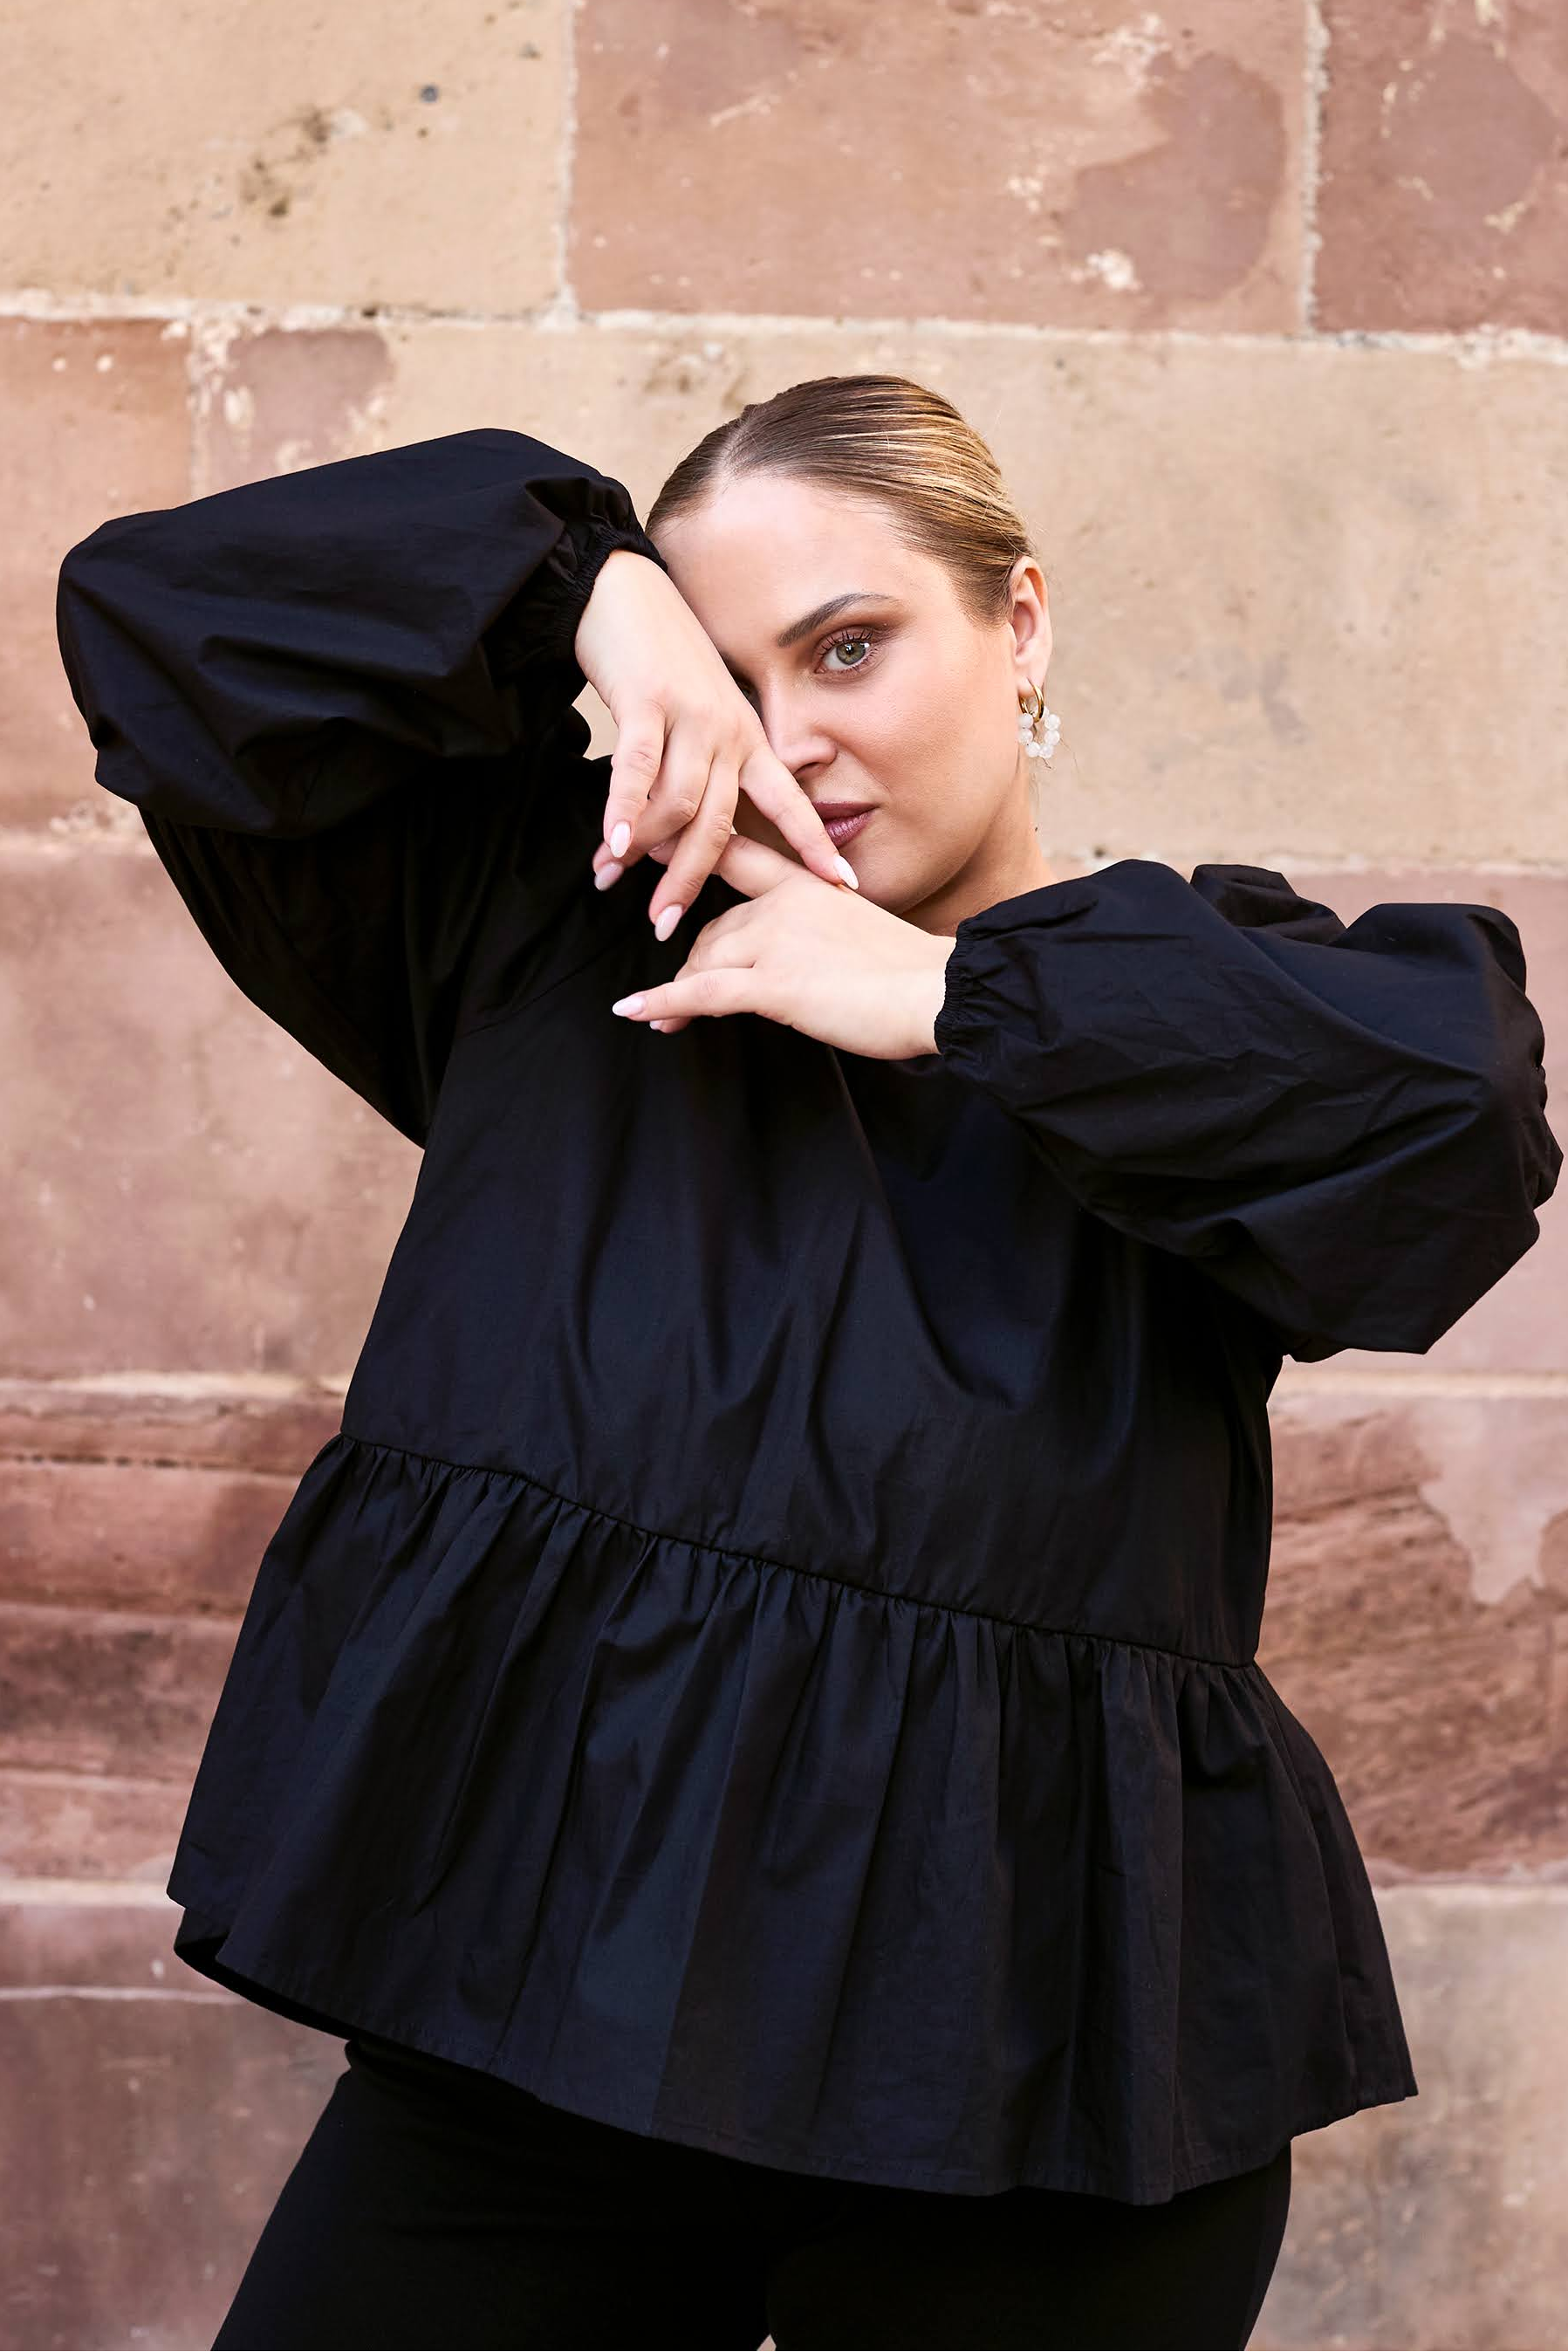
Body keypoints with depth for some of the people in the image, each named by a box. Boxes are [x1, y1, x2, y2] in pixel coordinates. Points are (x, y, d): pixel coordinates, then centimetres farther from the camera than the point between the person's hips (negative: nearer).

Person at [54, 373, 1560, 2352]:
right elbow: (151, 603, 9)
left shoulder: (1186, 996, 6)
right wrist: (585, 596, -4)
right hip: (548, 1953, 2)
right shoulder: (544, 917, 12)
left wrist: (943, 993, -12)